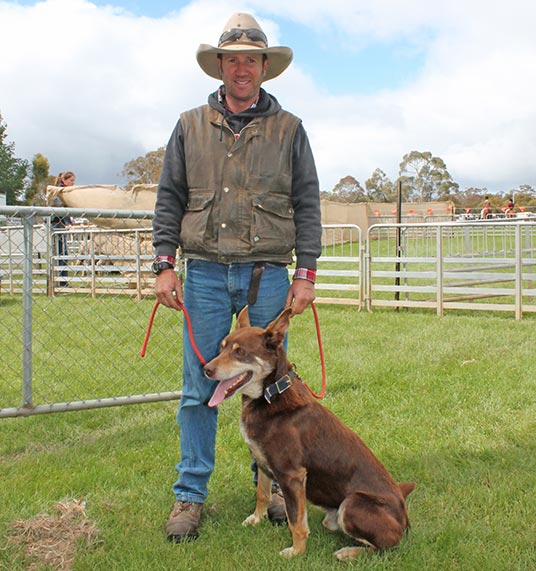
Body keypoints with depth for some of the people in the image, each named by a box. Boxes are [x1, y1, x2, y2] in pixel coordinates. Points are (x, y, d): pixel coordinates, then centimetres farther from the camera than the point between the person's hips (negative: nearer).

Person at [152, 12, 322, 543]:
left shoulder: (288, 129, 10)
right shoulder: (191, 126, 12)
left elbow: (307, 204, 8)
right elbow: (169, 199, 11)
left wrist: (306, 273, 0)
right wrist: (164, 264, 1)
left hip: (268, 275, 0)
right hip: (204, 274, 1)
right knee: (198, 388, 2)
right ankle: (190, 494, 12)